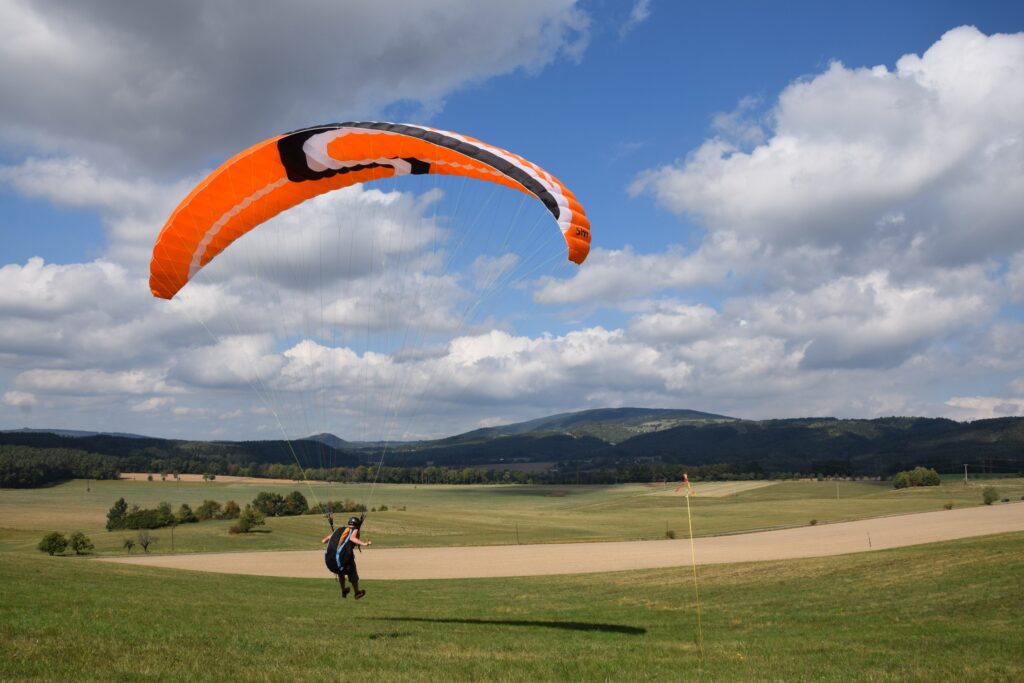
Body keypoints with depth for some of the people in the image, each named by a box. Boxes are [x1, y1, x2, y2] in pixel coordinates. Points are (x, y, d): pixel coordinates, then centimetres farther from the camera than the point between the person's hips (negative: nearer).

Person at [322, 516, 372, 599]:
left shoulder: (338, 529, 22)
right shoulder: (355, 530, 10)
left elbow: (324, 541, 23)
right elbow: (352, 538, -14)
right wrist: (364, 543, -26)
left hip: (329, 561, 5)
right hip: (343, 560, -5)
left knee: (340, 572, 35)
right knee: (352, 574, 23)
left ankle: (343, 591, 47)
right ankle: (357, 593, 40)